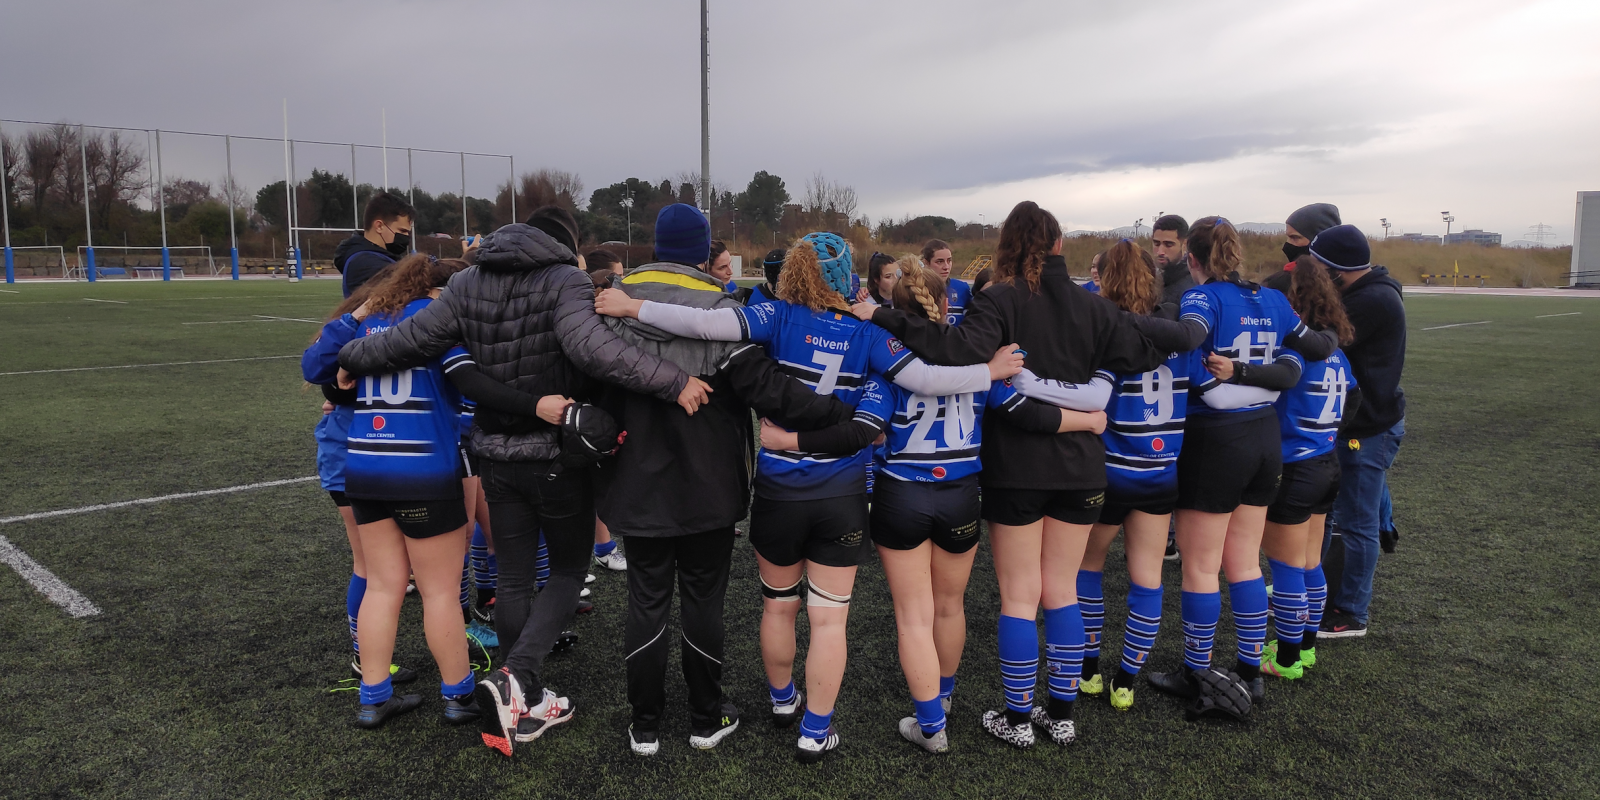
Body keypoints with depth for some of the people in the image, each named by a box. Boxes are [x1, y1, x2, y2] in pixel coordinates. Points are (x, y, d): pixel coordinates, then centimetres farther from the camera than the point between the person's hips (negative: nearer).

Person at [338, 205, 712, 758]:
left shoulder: (468, 284, 2)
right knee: (568, 570, 13)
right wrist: (673, 382, -36)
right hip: (560, 456, -5)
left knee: (513, 578, 15)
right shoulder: (566, 281, -14)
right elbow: (590, 345, -33)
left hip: (496, 454, 5)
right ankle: (515, 676, -7)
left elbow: (410, 340, 2)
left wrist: (348, 355, 20)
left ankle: (524, 706, 24)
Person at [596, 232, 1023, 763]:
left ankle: (783, 700, 41)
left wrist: (632, 308, -16)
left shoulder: (781, 319, -9)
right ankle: (815, 732, 16)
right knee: (829, 617, 8)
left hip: (778, 491, 1)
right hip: (843, 495, 0)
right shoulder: (867, 334, -6)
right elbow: (925, 379, -13)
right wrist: (991, 371, 0)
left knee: (778, 604, 21)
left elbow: (706, 324, -22)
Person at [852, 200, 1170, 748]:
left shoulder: (1002, 301, -11)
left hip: (1017, 469, -4)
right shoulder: (1090, 306, 3)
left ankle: (1017, 717, 16)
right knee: (1062, 591, 14)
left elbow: (960, 348, -29)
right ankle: (1062, 714, 23)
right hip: (1080, 467, 4)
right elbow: (1144, 355, 3)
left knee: (1019, 596, 6)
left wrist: (882, 316, -27)